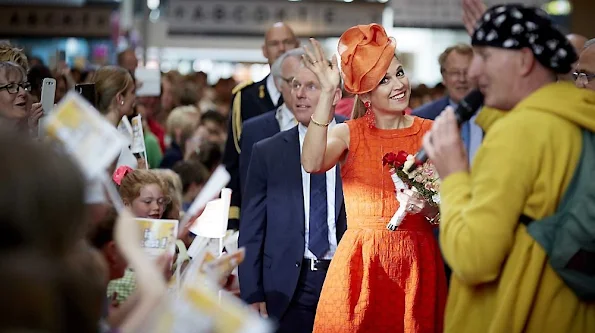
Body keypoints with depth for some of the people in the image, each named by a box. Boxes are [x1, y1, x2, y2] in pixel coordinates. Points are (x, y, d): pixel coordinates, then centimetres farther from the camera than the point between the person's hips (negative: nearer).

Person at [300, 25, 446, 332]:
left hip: (416, 262, 1)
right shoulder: (349, 134, 1)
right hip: (360, 263, 0)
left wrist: (426, 206, -23)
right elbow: (312, 164, -22)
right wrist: (327, 93, -23)